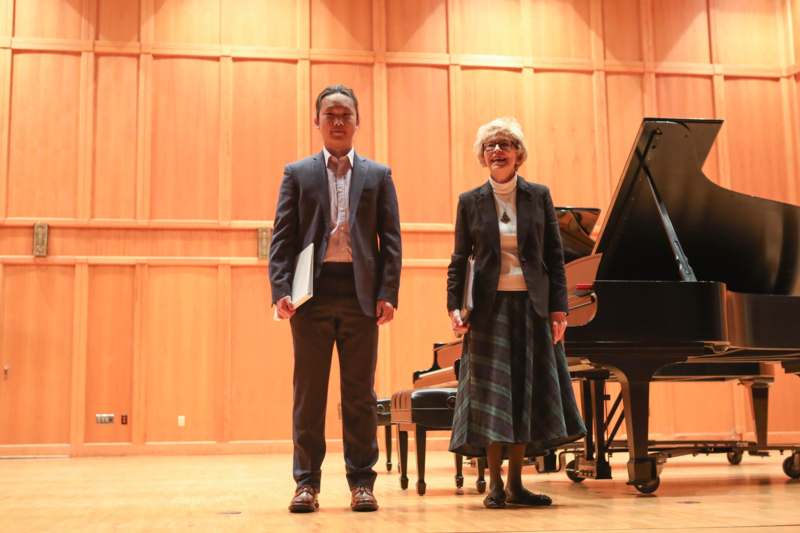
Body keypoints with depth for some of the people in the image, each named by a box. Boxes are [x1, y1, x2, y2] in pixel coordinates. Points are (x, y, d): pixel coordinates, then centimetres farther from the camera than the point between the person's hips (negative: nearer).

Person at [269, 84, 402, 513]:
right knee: (308, 392, 3)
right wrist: (280, 291, -8)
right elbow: (282, 237, 4)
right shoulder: (297, 173, 10)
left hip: (361, 293, 0)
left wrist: (388, 294, -4)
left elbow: (390, 239, 6)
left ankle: (361, 482, 11)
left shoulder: (378, 175, 12)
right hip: (313, 292, 0)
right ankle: (307, 482, 11)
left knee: (360, 393, 4)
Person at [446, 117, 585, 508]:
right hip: (490, 308, -1)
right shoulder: (470, 202, 4)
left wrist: (559, 307, -3)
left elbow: (554, 256, 4)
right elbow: (459, 260, 4)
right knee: (491, 393, -2)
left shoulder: (539, 196, 5)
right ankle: (494, 486, 6)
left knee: (528, 394, 4)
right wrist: (454, 306, -6)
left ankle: (516, 484, 13)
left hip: (533, 306, 2)